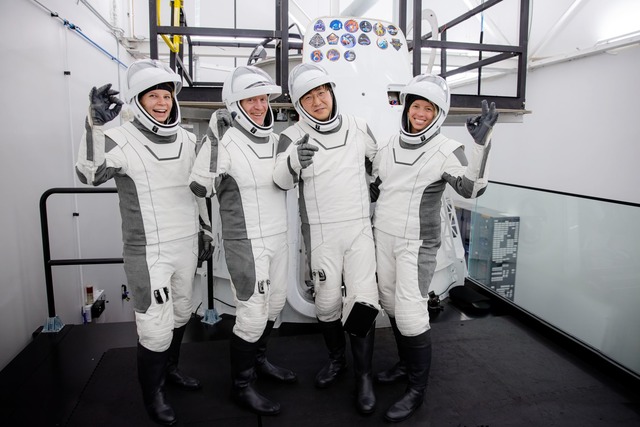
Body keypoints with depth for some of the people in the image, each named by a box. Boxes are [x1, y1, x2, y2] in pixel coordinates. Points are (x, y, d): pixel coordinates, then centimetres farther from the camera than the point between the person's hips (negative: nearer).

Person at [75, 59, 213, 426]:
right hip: (149, 251, -5)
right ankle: (152, 393, 25)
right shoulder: (122, 139, -11)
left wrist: (207, 231, 16)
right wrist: (96, 125, -39)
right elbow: (91, 175, -29)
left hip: (186, 245, 6)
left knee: (180, 314, 21)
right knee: (156, 328, -1)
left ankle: (171, 368, 46)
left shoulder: (188, 139, 5)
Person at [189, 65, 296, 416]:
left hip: (278, 238, 8)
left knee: (274, 304, 20)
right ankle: (241, 385, 21)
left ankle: (258, 360, 43)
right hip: (246, 242, -8)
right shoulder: (226, 141, -15)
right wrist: (214, 143, -25)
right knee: (252, 315, -2)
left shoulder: (273, 138, 6)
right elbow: (201, 187, -21)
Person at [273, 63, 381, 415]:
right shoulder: (293, 136, -7)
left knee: (363, 300, -3)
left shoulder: (357, 127, 2)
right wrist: (293, 160, -43)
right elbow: (281, 181, -23)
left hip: (359, 228, 1)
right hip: (321, 233, -1)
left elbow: (379, 158, 20)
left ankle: (364, 375, 15)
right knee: (327, 302, 9)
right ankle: (336, 359, 36)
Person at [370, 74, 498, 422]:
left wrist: (481, 143, -35)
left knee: (410, 312, -8)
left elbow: (472, 188, -26)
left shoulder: (445, 151, -11)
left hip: (418, 244, -6)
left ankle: (417, 389, 12)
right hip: (383, 237, 6)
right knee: (392, 303, 16)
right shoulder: (388, 147, 5)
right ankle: (407, 364, 38)